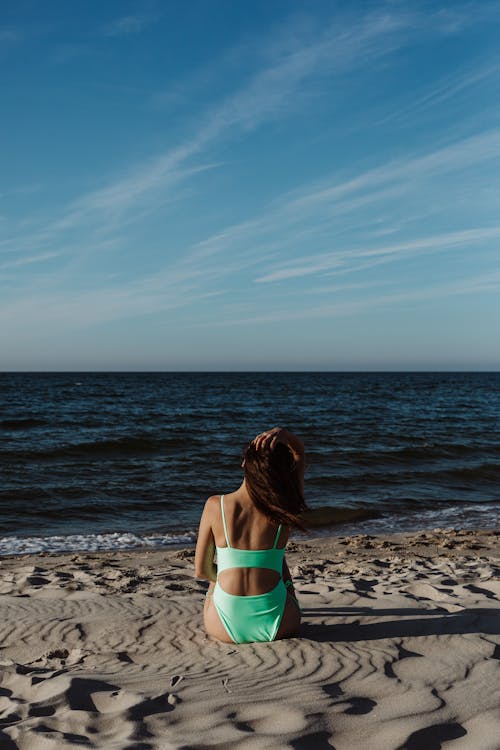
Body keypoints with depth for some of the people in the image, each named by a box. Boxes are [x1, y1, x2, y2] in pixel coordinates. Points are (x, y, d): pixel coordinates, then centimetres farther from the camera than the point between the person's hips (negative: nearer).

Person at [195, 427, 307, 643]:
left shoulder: (215, 506, -9)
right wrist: (284, 434, -8)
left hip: (225, 628, 0)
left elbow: (201, 571, 1)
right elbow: (299, 453, 11)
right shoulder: (285, 509, -7)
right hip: (278, 626, 1)